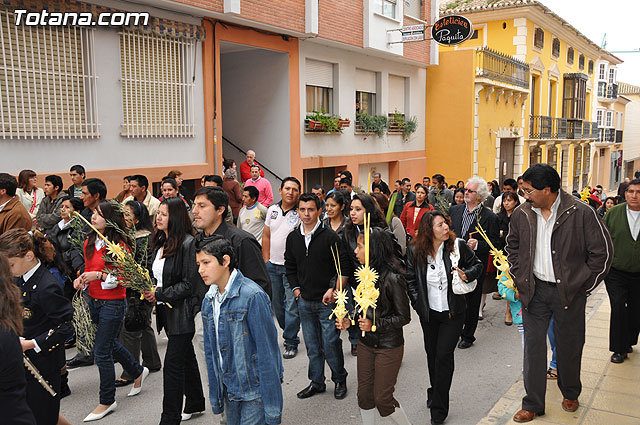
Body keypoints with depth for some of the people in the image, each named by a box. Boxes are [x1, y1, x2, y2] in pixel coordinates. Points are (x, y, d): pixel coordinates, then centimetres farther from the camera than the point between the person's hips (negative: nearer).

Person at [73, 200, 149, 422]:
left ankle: (107, 401, 14)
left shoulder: (119, 245, -17)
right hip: (94, 300, 8)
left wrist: (100, 275, -28)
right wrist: (81, 279, -2)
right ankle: (138, 372, 45)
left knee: (102, 352, -2)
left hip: (113, 303, -8)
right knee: (110, 343, 21)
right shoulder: (89, 242, 5)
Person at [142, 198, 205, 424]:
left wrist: (160, 295, -19)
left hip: (182, 312, -8)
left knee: (173, 365, -4)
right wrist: (150, 289, 0)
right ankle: (195, 403, 35)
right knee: (186, 357, 20)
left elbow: (190, 283, -19)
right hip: (167, 312, 8)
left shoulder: (187, 243, -17)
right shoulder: (160, 242, 9)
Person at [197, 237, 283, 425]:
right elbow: (210, 353, 12)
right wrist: (215, 398, 13)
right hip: (230, 391, 7)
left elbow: (267, 353, -18)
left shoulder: (252, 296, -19)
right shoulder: (208, 301, 4)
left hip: (256, 390, -6)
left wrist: (272, 409, -18)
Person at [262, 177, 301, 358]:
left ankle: (291, 342, 11)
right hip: (273, 265, 5)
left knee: (292, 305, -2)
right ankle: (287, 330, 36)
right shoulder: (272, 210, 6)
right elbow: (266, 236, 12)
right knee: (276, 302, 16)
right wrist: (266, 260, 9)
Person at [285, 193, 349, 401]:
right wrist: (296, 289, 6)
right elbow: (290, 267, 16)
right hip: (304, 302, 5)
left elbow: (344, 267, -10)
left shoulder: (330, 236, -10)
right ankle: (317, 382, 29)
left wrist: (334, 290, -16)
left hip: (327, 301, -5)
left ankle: (340, 380, 23)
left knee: (331, 344, 1)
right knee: (312, 346, 14)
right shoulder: (293, 238, 6)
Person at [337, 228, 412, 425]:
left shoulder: (392, 278, -21)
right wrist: (349, 321, -4)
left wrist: (375, 325, -25)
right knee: (364, 395, 14)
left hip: (388, 347, -6)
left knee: (382, 399, 4)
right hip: (365, 343, 6)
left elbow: (404, 317, -16)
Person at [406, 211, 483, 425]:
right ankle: (434, 393, 41)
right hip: (428, 312, 3)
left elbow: (477, 265, 3)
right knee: (431, 353, 17)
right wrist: (418, 303, -4)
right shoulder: (415, 251, -8)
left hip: (453, 312, -2)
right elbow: (410, 279, 2)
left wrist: (466, 275, -17)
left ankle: (439, 408, 7)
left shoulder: (458, 245, -11)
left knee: (443, 355, -6)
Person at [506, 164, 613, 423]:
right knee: (533, 346, 6)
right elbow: (512, 247, 15)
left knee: (569, 347, 13)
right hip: (534, 290, 3)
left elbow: (602, 251, -7)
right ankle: (532, 404, 19)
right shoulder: (522, 214, -2)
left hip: (569, 292, -2)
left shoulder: (581, 213, -14)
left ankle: (570, 394, 40)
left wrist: (583, 286, -6)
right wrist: (520, 280, 7)